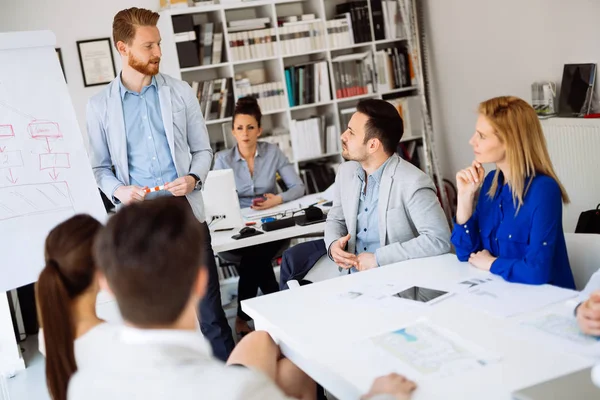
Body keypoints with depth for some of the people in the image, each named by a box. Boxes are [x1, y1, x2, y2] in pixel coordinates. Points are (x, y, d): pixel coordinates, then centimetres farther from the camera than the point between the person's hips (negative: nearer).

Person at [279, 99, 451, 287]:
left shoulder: (412, 183, -19)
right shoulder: (346, 171, 3)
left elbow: (439, 239, -26)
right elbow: (336, 218, 16)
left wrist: (378, 258, -26)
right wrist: (333, 244, -8)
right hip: (350, 270, 7)